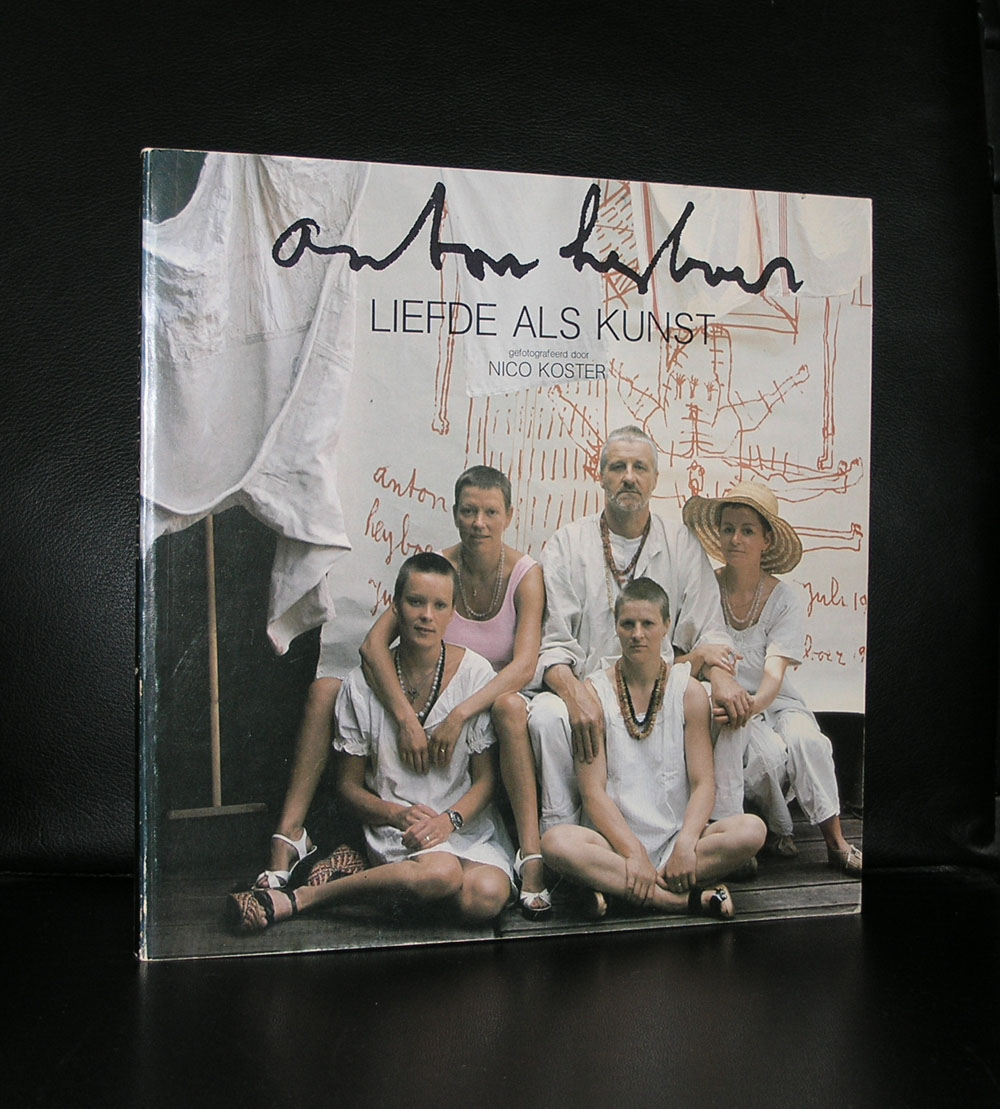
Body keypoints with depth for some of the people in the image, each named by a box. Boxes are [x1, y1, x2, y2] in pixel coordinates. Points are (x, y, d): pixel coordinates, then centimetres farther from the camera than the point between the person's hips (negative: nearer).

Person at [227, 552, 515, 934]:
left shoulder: (475, 672, -2)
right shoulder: (362, 684, -1)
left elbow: (486, 777, 1)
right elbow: (349, 784, 5)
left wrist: (448, 820, -18)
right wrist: (397, 815, -14)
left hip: (468, 825, 2)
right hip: (393, 829, -2)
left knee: (486, 897, -31)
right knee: (439, 873, -36)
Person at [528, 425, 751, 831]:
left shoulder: (683, 544, 9)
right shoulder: (567, 544, 4)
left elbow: (708, 631, 5)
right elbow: (553, 644, -3)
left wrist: (719, 672, -20)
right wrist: (574, 693, -24)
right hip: (586, 688, -1)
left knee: (725, 707, -24)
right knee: (547, 715, -32)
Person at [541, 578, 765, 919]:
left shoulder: (689, 691, 5)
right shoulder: (594, 692, 1)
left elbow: (704, 782, -1)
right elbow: (593, 790, -6)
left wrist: (685, 844, -19)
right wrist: (633, 853, -18)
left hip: (678, 836, 2)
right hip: (614, 841, -1)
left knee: (751, 830, -25)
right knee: (556, 842, -32)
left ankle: (616, 887, -25)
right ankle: (686, 900, -28)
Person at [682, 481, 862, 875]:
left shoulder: (785, 601, -3)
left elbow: (774, 673, -17)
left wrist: (753, 705, -39)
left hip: (773, 703, 1)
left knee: (807, 739, -30)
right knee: (766, 750, -31)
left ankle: (836, 842, -19)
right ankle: (777, 828, -4)